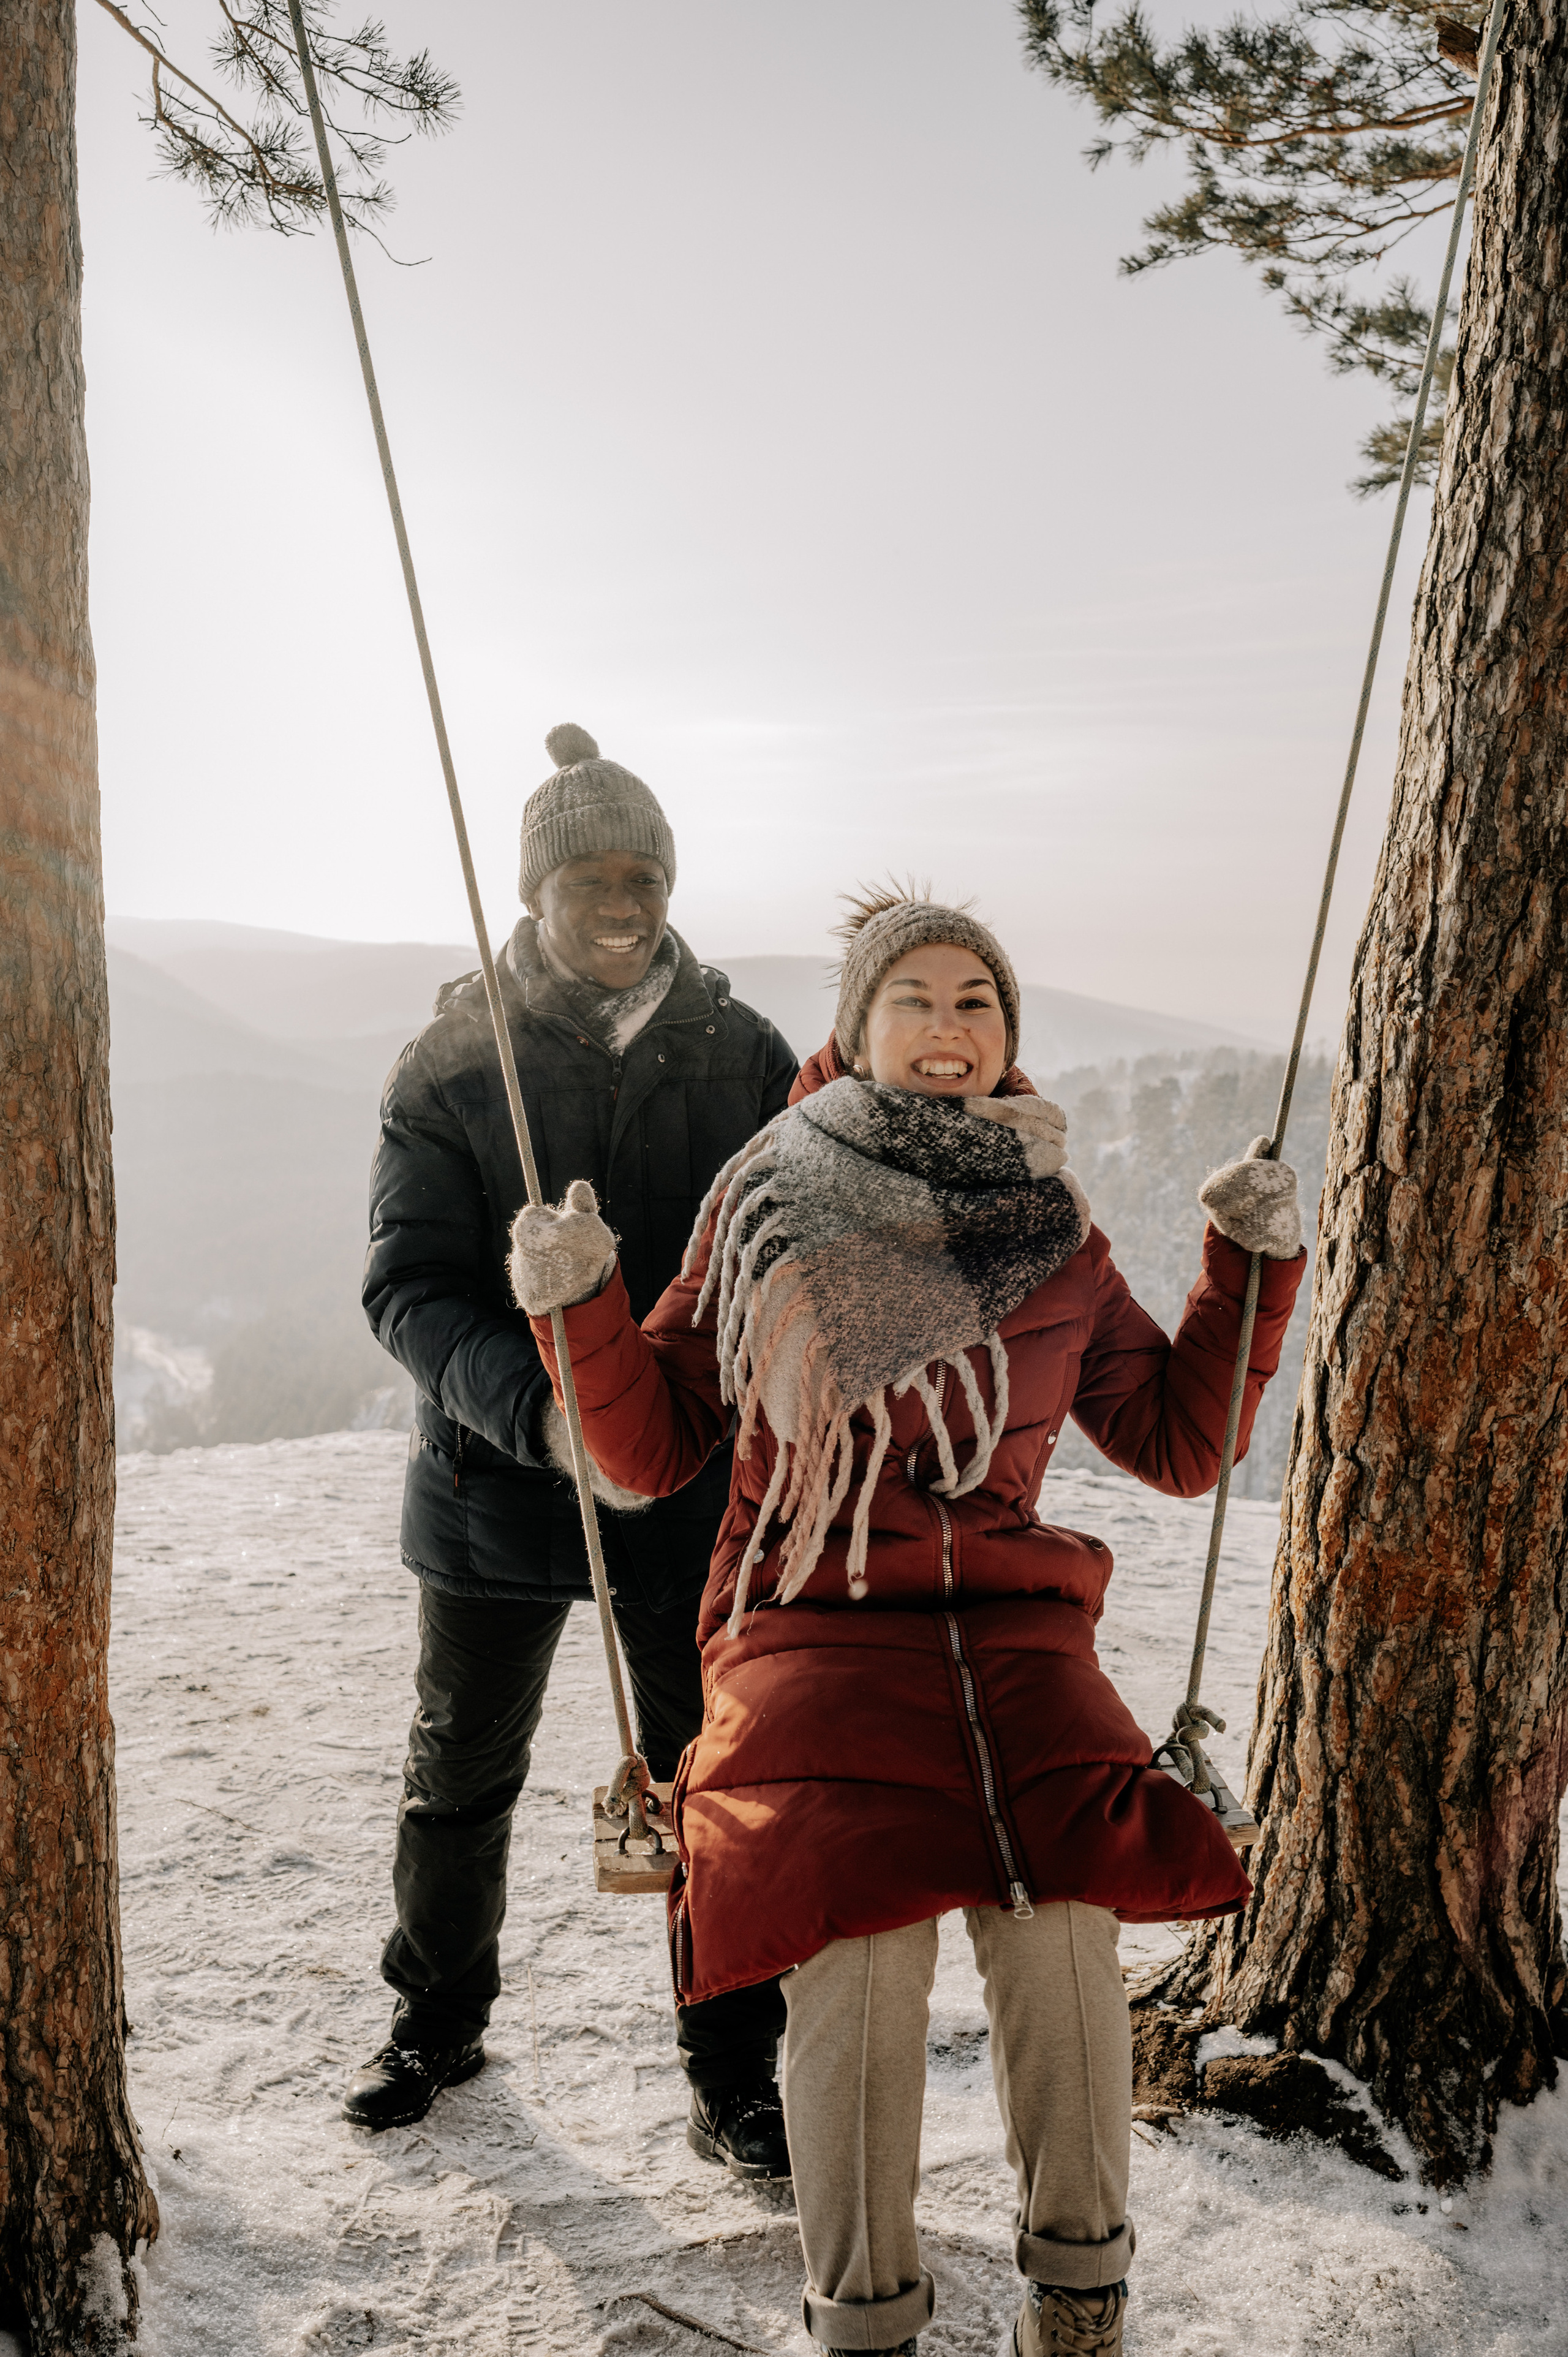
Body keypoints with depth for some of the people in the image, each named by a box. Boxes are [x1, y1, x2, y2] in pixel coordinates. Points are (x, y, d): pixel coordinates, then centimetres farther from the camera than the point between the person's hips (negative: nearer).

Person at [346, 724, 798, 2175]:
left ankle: (736, 2078, 24)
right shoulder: (453, 1064, -6)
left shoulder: (743, 1058, -1)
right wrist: (543, 1411, -29)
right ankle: (439, 2023, 41)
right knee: (460, 1777, 17)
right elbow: (411, 1290, -13)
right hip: (497, 1475, 0)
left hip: (696, 1491, 0)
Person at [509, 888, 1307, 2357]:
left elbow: (1179, 1445, 18)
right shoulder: (773, 1212, 8)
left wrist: (1254, 1266, 9)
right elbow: (651, 1450, 10)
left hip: (1008, 1615, 2)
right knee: (859, 1938, -28)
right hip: (808, 1618, -1)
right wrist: (580, 1305, -6)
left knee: (1063, 1916, -27)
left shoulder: (1054, 1239, 14)